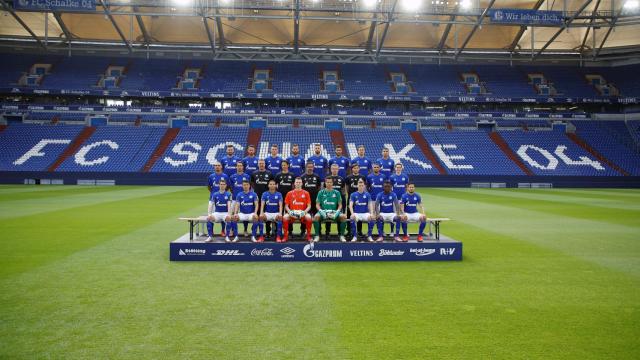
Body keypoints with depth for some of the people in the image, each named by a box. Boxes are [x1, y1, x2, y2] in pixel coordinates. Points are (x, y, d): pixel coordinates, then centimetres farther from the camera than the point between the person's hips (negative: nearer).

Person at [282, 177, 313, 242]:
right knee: (285, 217, -30)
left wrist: (305, 211, -14)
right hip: (292, 213, 1)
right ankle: (286, 236, -15)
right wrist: (289, 211, -12)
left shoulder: (306, 193, 7)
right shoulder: (290, 193, 9)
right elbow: (286, 206, 9)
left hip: (302, 213, 0)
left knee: (308, 217, -33)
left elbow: (309, 206, 5)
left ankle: (308, 236, -16)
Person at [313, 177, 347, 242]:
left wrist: (337, 211, -11)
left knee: (343, 217, -28)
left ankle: (342, 236, -13)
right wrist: (321, 211, -14)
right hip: (323, 211, -1)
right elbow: (317, 204, 6)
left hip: (334, 212, 1)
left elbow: (340, 205, 8)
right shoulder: (321, 192, 9)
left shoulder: (336, 192, 10)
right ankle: (317, 235, -18)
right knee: (316, 216, -32)